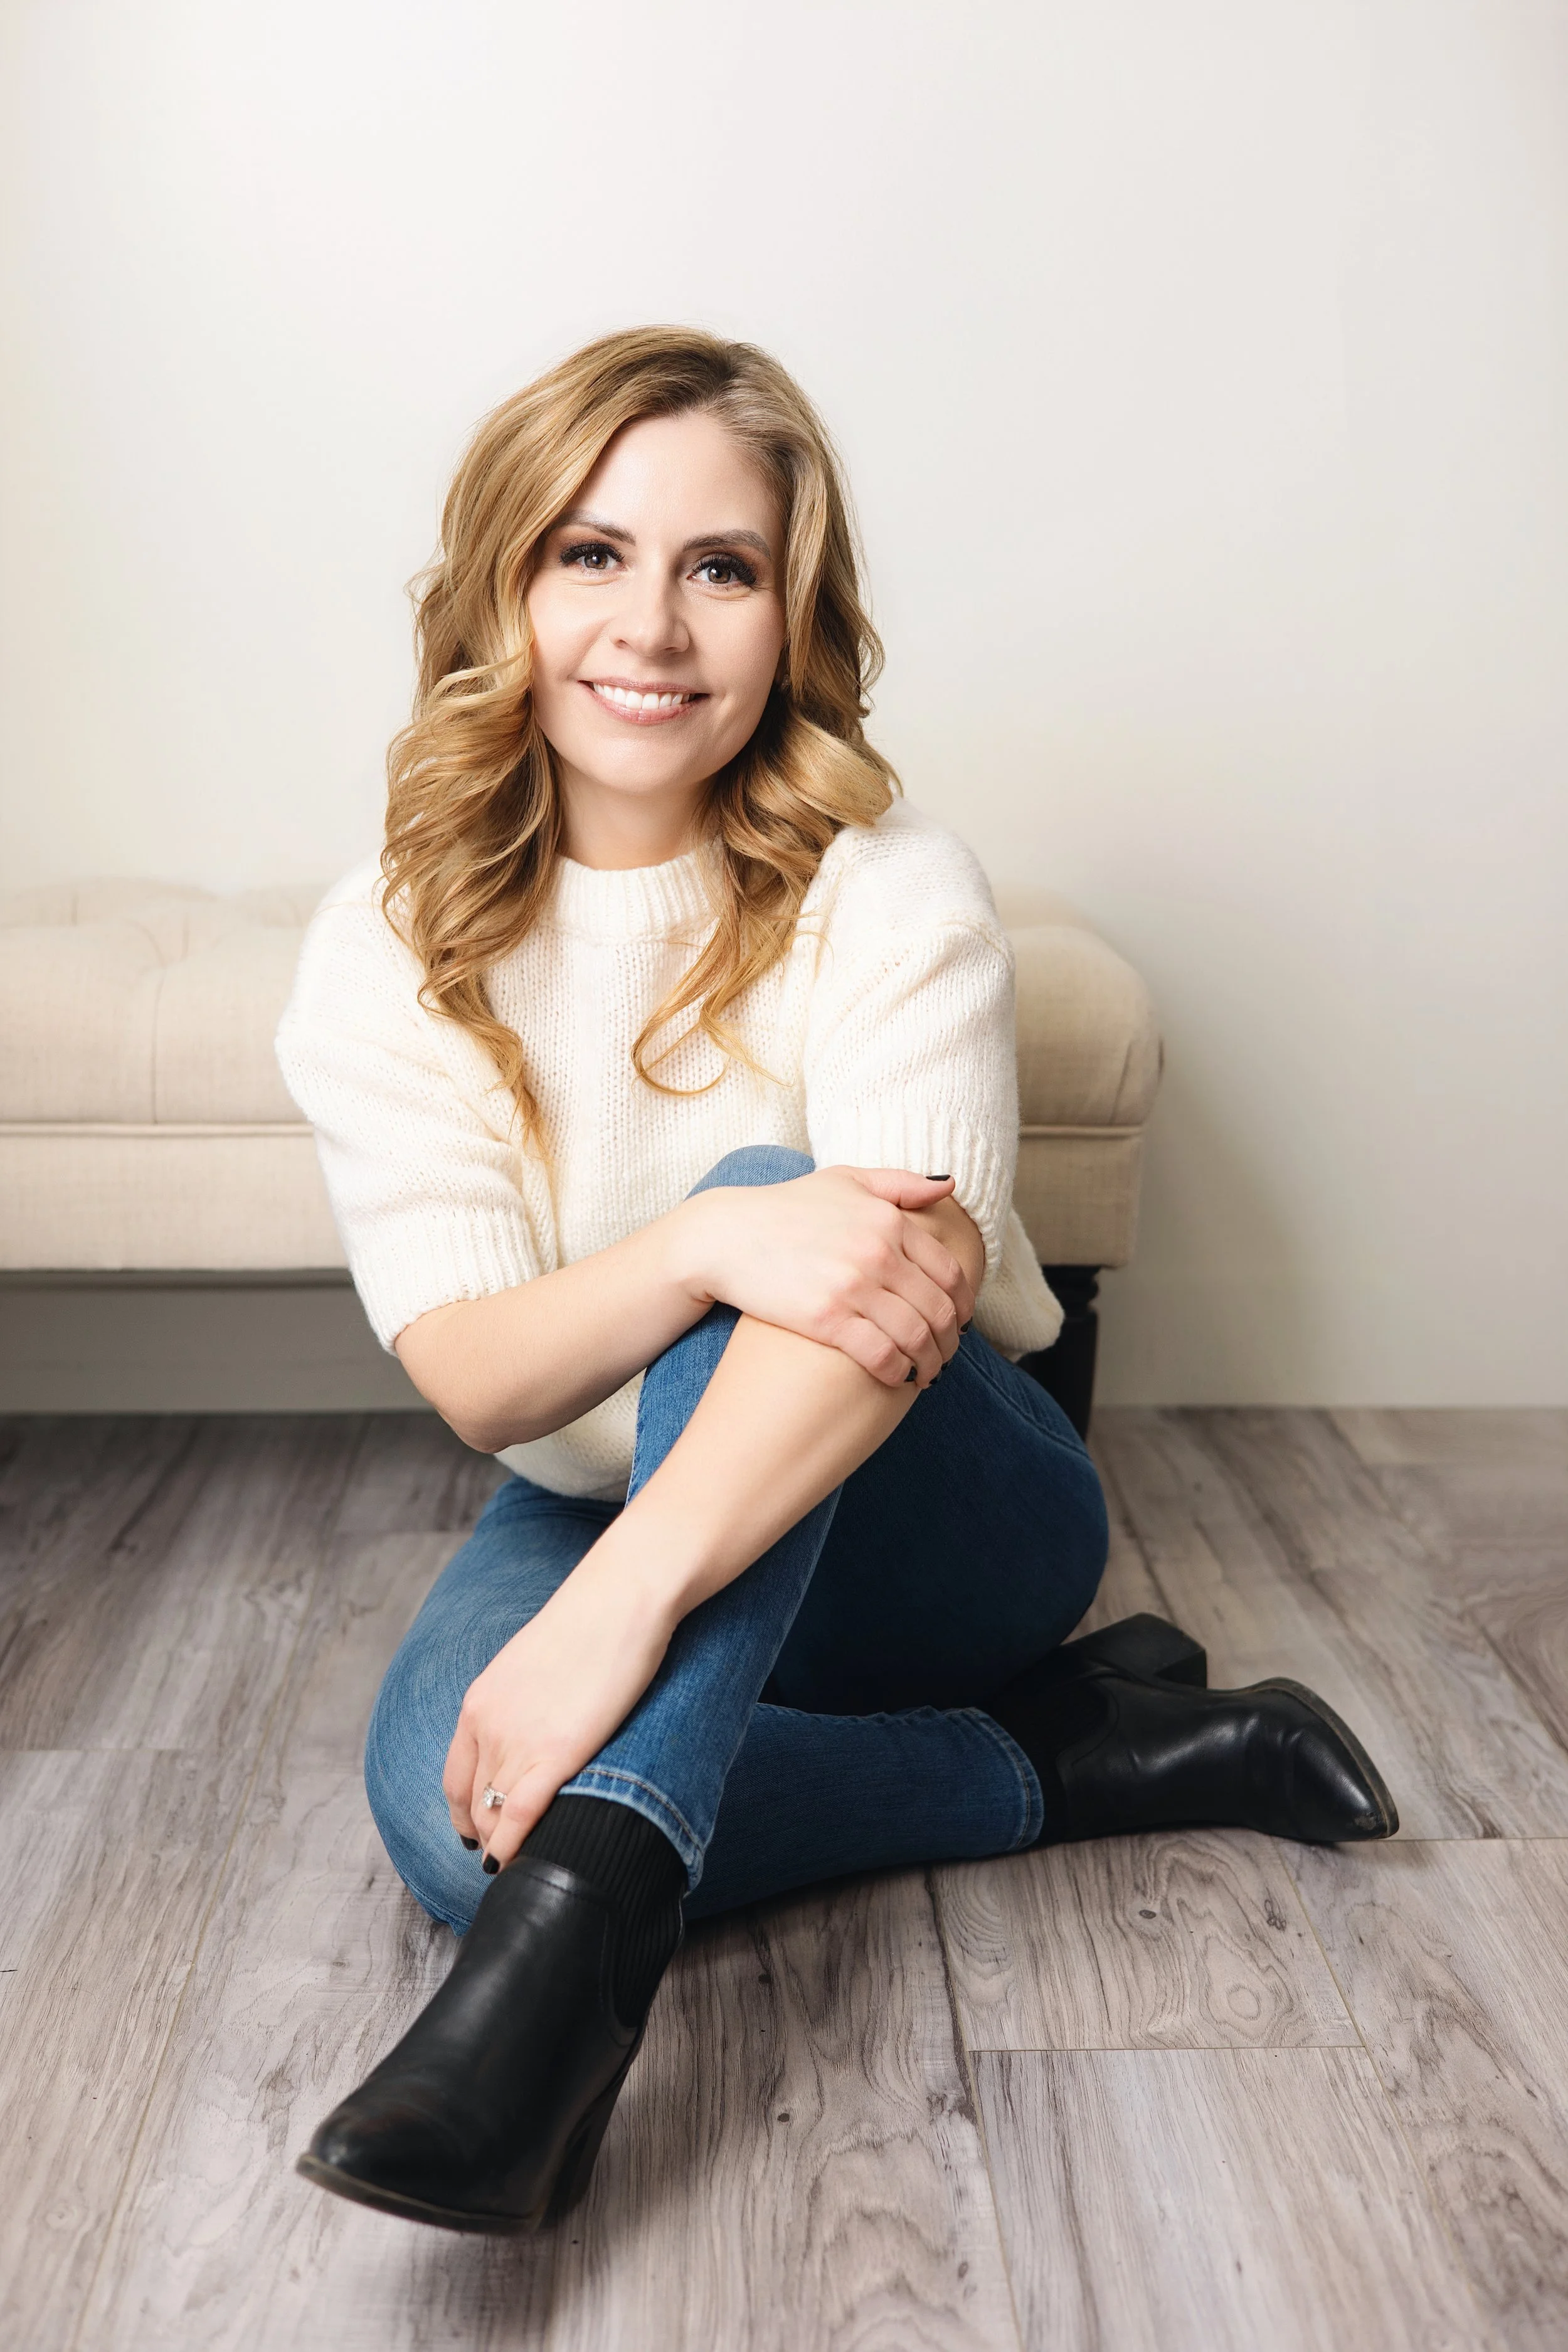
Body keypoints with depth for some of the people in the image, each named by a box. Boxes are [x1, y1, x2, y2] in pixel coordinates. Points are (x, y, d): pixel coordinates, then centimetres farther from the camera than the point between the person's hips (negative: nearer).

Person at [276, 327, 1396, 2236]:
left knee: (769, 1207, -33)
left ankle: (587, 1902, -39)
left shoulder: (889, 896, -14)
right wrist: (708, 1247, -43)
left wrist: (618, 1600, -45)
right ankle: (1069, 1752, -14)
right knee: (441, 1806, -29)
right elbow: (473, 1378, -20)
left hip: (925, 1503, -2)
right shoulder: (387, 952, -9)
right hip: (593, 1503, 3)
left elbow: (910, 1281, -31)